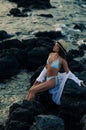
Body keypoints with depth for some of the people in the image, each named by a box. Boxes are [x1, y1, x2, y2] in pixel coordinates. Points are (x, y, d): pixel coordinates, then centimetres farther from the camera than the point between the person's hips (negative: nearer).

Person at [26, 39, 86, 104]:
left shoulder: (62, 60, -17)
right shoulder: (51, 54, 2)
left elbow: (68, 73, -7)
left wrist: (78, 81, -13)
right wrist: (38, 79, 9)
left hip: (53, 80, -7)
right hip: (47, 79, 7)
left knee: (33, 90, -18)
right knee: (30, 90, -1)